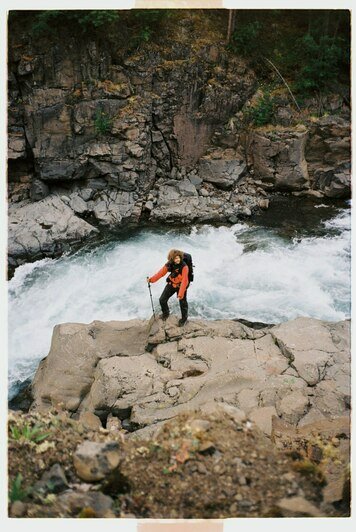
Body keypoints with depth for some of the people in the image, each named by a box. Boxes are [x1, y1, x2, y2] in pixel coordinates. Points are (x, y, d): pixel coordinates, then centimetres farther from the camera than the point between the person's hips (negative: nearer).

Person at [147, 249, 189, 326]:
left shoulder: (184, 267, -30)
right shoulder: (169, 265, -15)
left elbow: (184, 281, -30)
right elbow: (161, 272, -13)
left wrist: (180, 294, -33)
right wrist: (151, 279, -26)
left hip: (181, 286, -5)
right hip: (171, 284, 5)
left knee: (183, 303, 6)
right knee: (162, 300, 9)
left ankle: (184, 319, 34)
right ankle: (165, 313, 39)